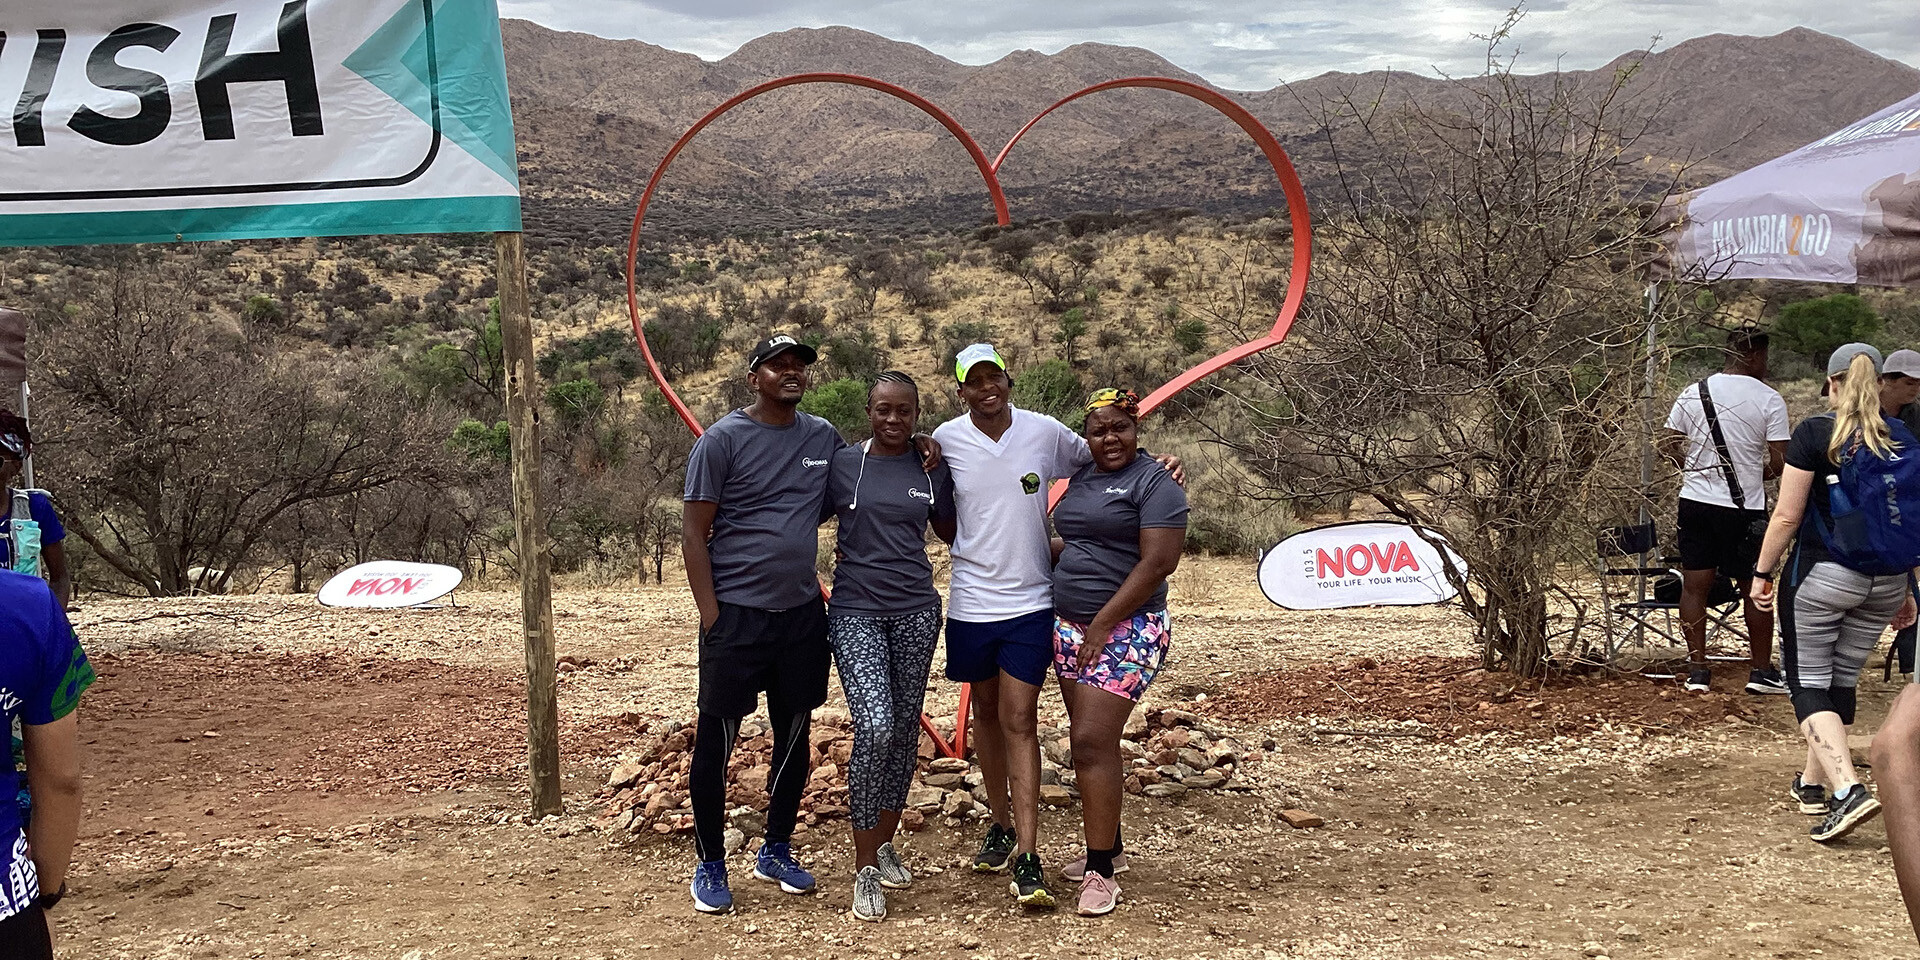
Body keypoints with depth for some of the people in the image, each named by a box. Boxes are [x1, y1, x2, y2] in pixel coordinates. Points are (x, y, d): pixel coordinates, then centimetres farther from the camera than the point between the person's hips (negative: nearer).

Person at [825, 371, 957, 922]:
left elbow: (952, 531, 17)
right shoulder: (842, 464, -1)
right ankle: (865, 870, -6)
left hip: (916, 612, 4)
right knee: (874, 727, -17)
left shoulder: (933, 470, 7)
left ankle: (885, 845, 29)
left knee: (904, 731, 9)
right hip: (856, 612, -3)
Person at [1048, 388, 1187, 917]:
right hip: (1070, 628, 8)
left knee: (1093, 742, -14)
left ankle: (1101, 872, -10)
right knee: (1091, 741, 12)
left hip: (1125, 630, -8)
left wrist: (1103, 624, -18)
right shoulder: (1081, 478, 14)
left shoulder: (1155, 484, -9)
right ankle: (1107, 846, 24)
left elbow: (1158, 561, -17)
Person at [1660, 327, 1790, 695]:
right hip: (1744, 509, -3)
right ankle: (1761, 671, 17)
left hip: (1694, 501, 3)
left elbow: (1668, 444, 7)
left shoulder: (1693, 393, 4)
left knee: (1695, 586, 7)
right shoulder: (1769, 399, -7)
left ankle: (1697, 670, 8)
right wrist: (1758, 473, 10)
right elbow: (1780, 461, -9)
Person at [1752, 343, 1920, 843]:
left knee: (1809, 684, 1)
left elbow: (1787, 516, -11)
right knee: (1842, 681, 17)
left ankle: (1848, 790, -16)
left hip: (1821, 575, -5)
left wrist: (1762, 572, 0)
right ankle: (1811, 783, 29)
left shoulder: (1815, 433, -10)